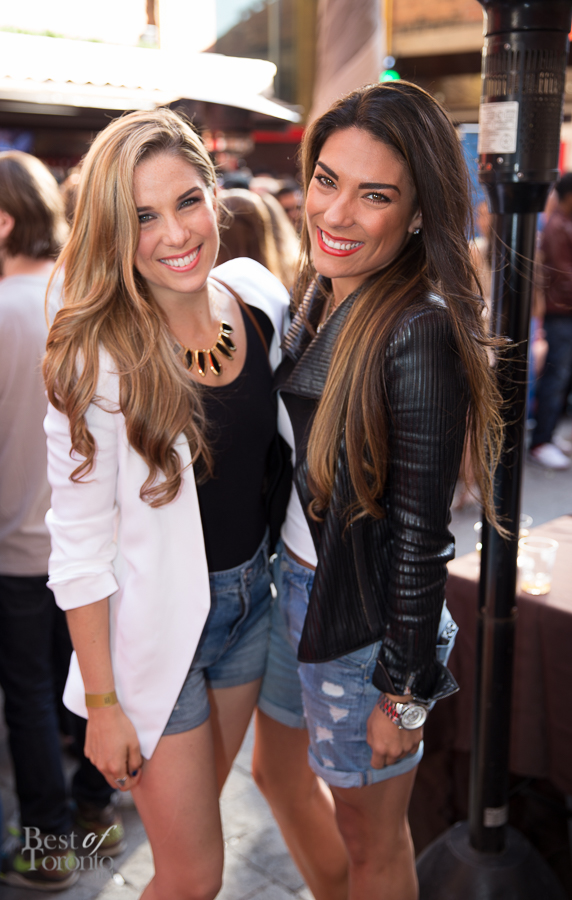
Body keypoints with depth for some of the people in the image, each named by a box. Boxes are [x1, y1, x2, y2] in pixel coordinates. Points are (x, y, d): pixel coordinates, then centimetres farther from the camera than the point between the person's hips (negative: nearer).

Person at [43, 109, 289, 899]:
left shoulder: (260, 296, -7)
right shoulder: (96, 358, -23)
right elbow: (80, 545, -17)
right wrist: (103, 705, -12)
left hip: (252, 595, 5)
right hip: (155, 622, -5)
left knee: (206, 800, 27)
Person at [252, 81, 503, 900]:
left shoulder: (420, 334, -24)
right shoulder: (320, 293, 2)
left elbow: (420, 531, -21)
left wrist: (405, 693, -15)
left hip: (366, 616, -9)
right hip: (294, 580, 9)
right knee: (278, 770, 29)